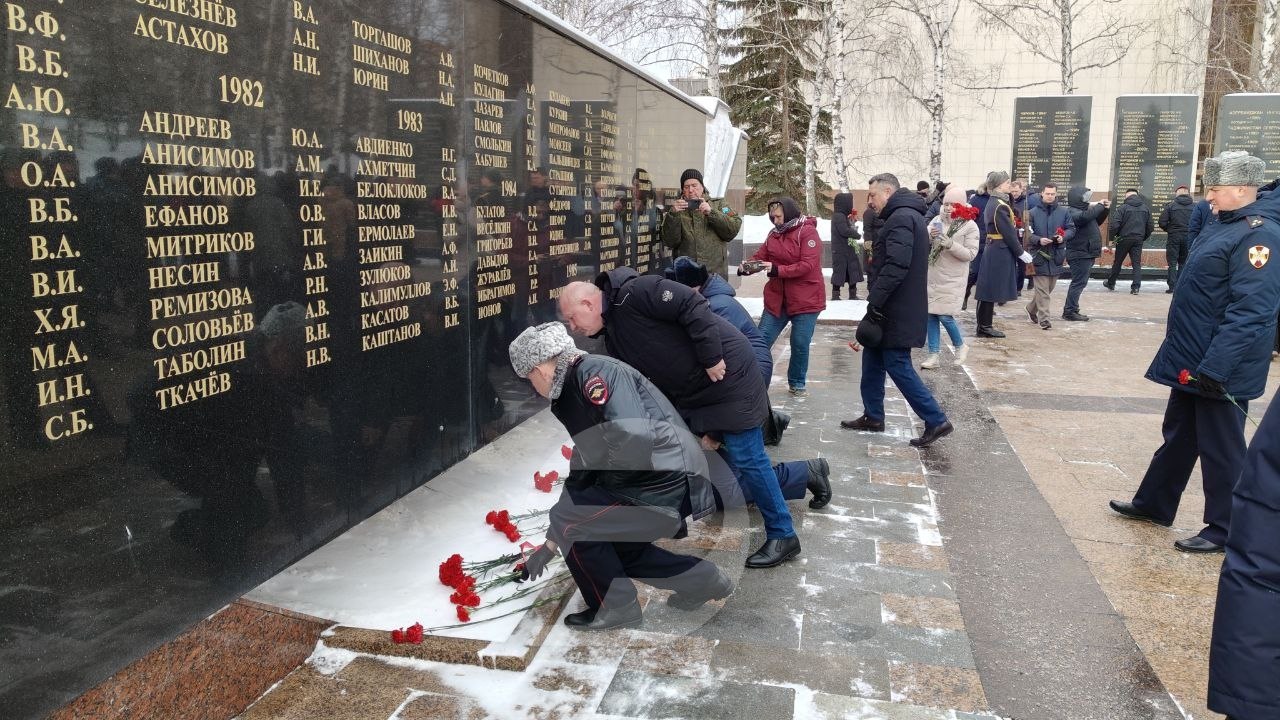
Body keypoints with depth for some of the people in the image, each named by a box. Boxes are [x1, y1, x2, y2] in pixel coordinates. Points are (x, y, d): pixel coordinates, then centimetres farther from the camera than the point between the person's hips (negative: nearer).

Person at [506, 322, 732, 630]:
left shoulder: (595, 372, -14)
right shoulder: (573, 395, 16)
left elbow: (633, 435, -32)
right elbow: (578, 486, 22)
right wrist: (550, 545, 26)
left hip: (667, 488, -10)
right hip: (671, 489, 10)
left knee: (568, 520, -4)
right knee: (612, 547, 22)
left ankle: (615, 608, 11)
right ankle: (699, 579, 30)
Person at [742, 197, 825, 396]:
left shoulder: (807, 232, -11)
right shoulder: (774, 233, 9)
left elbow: (807, 265, -20)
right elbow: (760, 256, 8)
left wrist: (777, 270, -26)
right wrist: (747, 266, -15)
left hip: (805, 299, -5)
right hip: (776, 298, 5)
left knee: (800, 344, 2)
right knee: (761, 340, 3)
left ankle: (797, 384, 20)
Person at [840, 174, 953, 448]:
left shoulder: (901, 218, -17)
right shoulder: (906, 216, 18)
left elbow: (896, 266, -27)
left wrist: (875, 300, -24)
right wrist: (877, 298, 16)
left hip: (897, 311, -10)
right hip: (896, 307, 10)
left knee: (897, 364, -5)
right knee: (873, 358, 16)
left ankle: (936, 421, 0)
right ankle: (873, 417, 25)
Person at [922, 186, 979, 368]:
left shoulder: (970, 226, -8)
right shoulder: (937, 220, 3)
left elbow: (971, 254, -12)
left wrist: (951, 245, -25)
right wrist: (930, 236, -17)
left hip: (953, 279, -5)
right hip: (933, 276, 5)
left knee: (944, 316, -8)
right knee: (931, 314, 5)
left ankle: (960, 345, 19)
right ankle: (934, 354, 14)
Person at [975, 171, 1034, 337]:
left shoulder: (992, 203, 12)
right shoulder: (1000, 206, -18)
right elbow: (1008, 233, -18)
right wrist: (1021, 252, -11)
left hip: (992, 249, 10)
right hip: (1000, 252, -10)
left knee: (989, 288, 13)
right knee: (992, 288, -3)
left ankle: (984, 325, 20)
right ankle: (985, 327, 4)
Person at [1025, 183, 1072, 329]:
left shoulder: (1063, 212, 5)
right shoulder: (1033, 212, -3)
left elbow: (1071, 229, 9)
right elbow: (1027, 233, -4)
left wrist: (1063, 237, -11)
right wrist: (1039, 240, -21)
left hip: (1056, 255, 4)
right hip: (1039, 255, -4)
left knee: (1049, 287, 14)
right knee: (1042, 289, -7)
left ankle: (1032, 308, 34)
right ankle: (1044, 319, -6)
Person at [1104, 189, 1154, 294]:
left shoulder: (1123, 207, -9)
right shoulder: (1145, 208, 7)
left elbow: (1115, 224, -15)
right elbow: (1150, 226, 9)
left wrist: (1114, 235, 2)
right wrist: (1144, 237, 19)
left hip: (1124, 239, -3)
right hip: (1138, 240, 3)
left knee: (1118, 262, 11)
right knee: (1137, 263, 3)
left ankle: (1111, 283, 25)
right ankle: (1136, 287, -6)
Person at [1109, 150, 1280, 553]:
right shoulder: (1224, 225, 12)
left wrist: (1215, 367, -28)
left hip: (1220, 369, -10)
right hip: (1192, 361, 10)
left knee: (1220, 448, 3)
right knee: (1178, 436, 20)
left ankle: (1225, 532, 17)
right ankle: (1154, 505, 33)